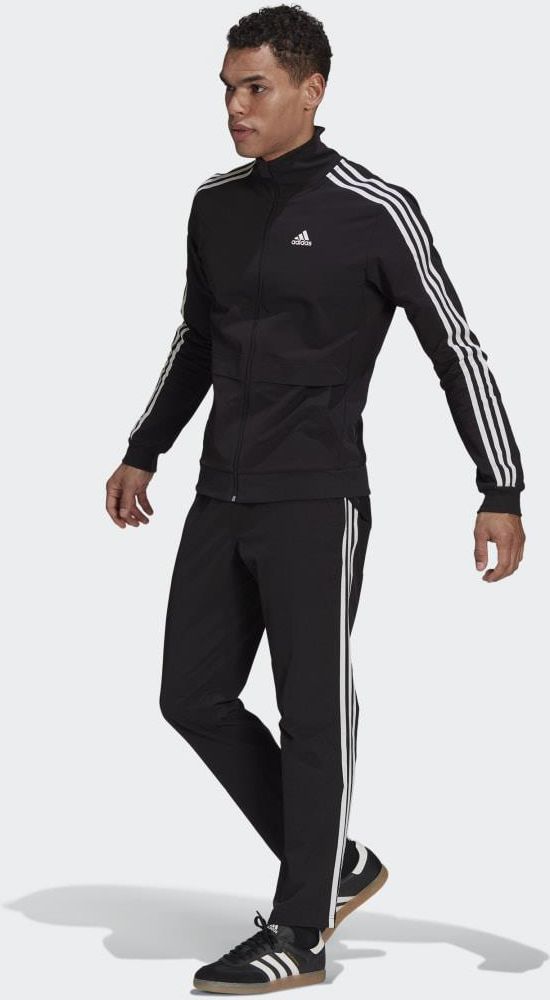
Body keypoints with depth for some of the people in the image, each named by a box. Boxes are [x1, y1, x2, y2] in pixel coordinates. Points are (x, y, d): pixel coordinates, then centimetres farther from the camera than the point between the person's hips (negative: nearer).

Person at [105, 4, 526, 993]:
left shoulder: (375, 212, -9)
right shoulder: (214, 205, 10)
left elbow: (456, 348, -6)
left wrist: (502, 493, -9)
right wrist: (143, 453, 25)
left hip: (315, 502, -7)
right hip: (221, 498, 7)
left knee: (313, 712, -2)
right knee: (194, 697, 7)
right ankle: (337, 866, 22)